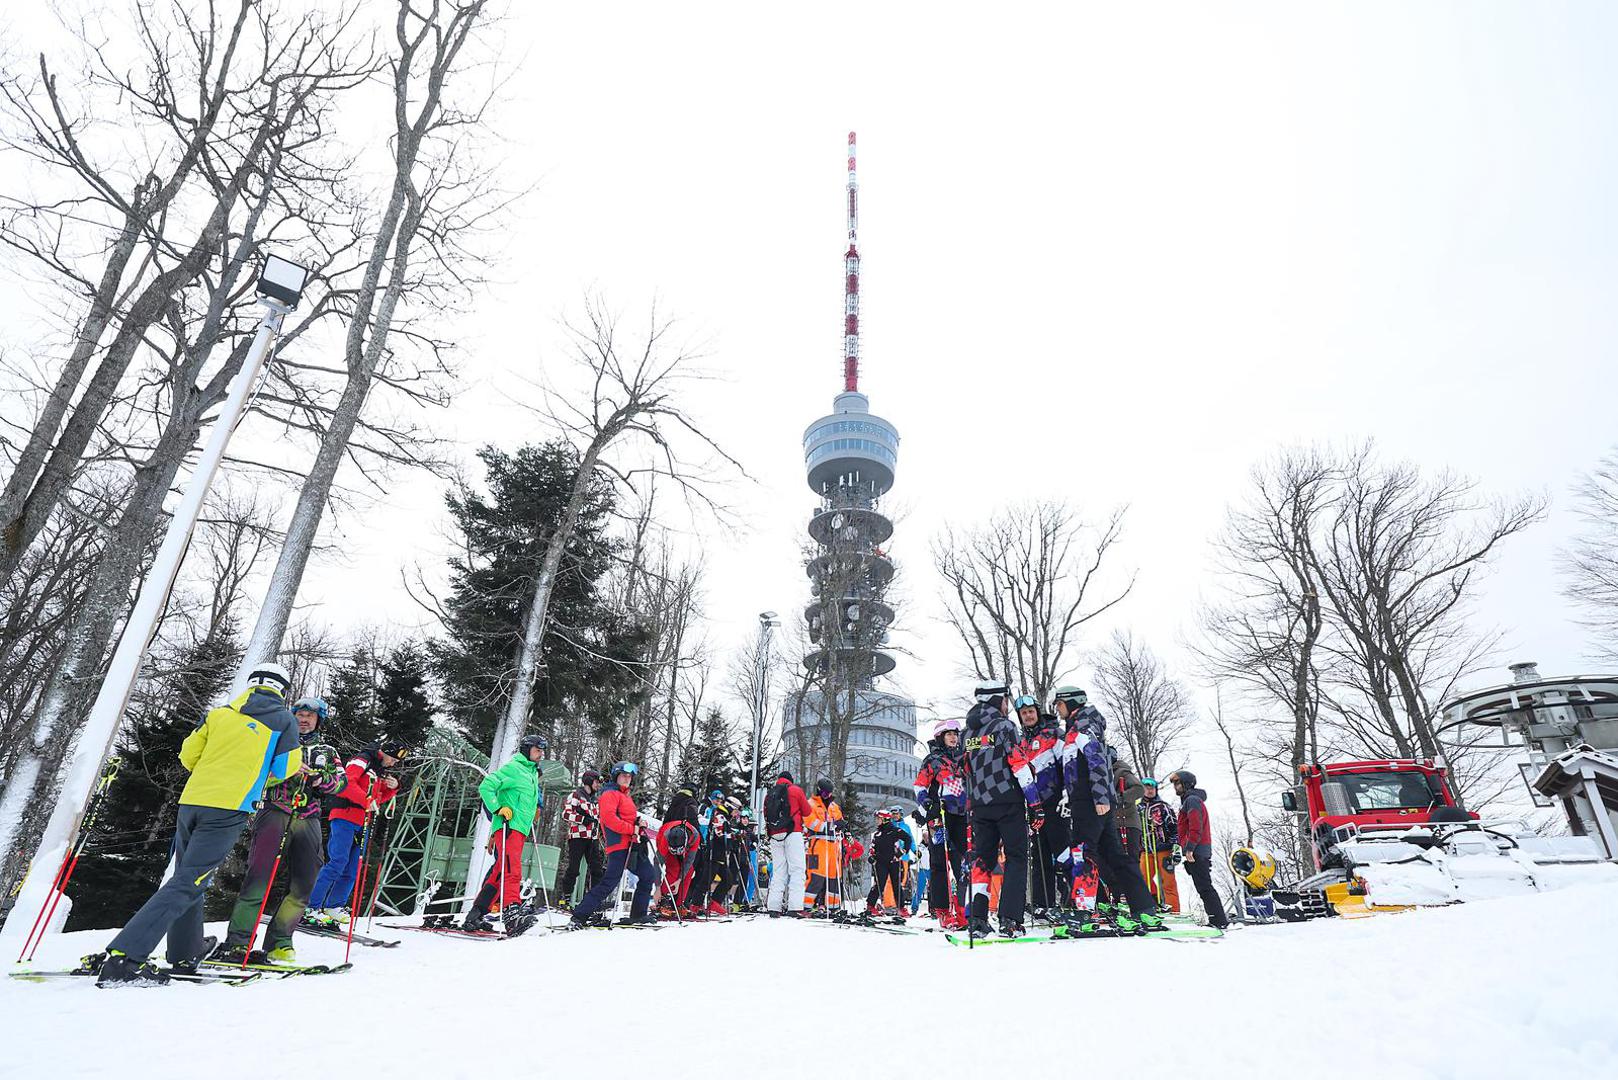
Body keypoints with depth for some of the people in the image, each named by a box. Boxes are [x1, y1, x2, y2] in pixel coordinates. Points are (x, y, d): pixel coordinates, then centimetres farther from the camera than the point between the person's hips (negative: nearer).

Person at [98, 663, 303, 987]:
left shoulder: (220, 713, 15)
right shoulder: (284, 720, 4)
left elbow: (188, 756, 14)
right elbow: (285, 768, 0)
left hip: (191, 801, 6)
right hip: (229, 810, -6)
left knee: (188, 876, 20)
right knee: (188, 883, -6)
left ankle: (186, 952, 31)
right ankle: (124, 956, -16)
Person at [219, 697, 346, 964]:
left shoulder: (326, 752, 21)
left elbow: (341, 781, 8)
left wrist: (321, 778, -12)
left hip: (308, 820, 3)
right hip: (275, 813, -3)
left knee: (304, 886, -1)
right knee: (260, 877, -14)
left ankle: (279, 942, 9)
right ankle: (238, 941, -9)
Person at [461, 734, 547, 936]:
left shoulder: (532, 774, 24)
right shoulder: (512, 767, -2)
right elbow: (486, 787, -10)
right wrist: (499, 809, -18)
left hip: (520, 829, 8)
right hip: (508, 826, -8)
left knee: (499, 874, 8)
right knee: (512, 870, -22)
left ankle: (475, 917, 14)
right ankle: (512, 910, -33)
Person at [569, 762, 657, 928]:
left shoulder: (626, 796, 25)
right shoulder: (610, 794, -4)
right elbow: (609, 818, -20)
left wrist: (638, 823, 7)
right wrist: (631, 829, -19)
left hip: (632, 845, 10)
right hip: (619, 844, -10)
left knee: (648, 875, 11)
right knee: (610, 882, -14)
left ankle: (638, 914, 20)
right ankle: (578, 917, -8)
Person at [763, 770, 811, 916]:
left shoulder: (769, 794, 17)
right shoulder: (795, 790, 5)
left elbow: (766, 816, 18)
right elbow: (806, 811, 10)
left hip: (775, 836, 5)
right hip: (792, 834, -5)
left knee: (778, 871, 10)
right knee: (797, 870, -6)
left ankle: (773, 906, 3)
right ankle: (794, 907, -17)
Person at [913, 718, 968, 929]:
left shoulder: (963, 760, 21)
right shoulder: (932, 760, 6)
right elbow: (920, 787, 1)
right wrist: (928, 809, -12)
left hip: (962, 816, 5)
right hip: (940, 816, -5)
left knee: (965, 864, 0)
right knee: (940, 863, -7)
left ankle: (962, 911, 4)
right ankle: (941, 910, -4)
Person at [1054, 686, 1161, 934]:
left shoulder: (1082, 728, -6)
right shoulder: (1075, 731, 24)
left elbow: (1098, 762, -19)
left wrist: (1100, 797, -25)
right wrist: (1073, 802, 27)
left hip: (1090, 802, -10)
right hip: (1094, 802, 10)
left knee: (1083, 852, -13)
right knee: (1113, 856, 10)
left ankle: (1086, 913, -17)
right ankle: (1145, 912, 12)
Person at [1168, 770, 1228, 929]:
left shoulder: (1192, 800, -9)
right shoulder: (1190, 800, 23)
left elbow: (1196, 827, -19)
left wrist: (1189, 848, -21)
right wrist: (1182, 846, 25)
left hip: (1196, 851, -10)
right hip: (1201, 851, 10)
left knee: (1204, 887, -10)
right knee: (1204, 887, 10)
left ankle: (1219, 920, -10)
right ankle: (1218, 920, 12)